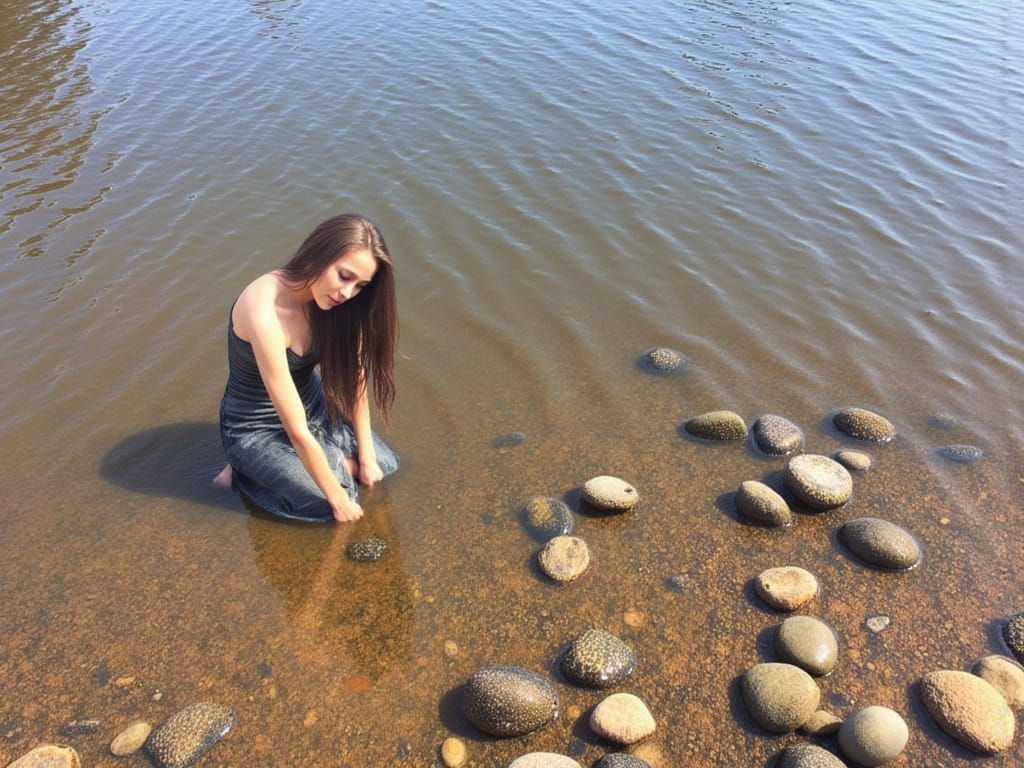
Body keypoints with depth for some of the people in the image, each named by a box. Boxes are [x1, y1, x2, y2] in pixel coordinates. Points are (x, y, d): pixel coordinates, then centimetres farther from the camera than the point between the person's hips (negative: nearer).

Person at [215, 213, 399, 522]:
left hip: (312, 402, 7)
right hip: (258, 429, -6)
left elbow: (354, 378, -6)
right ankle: (244, 474, 5)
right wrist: (338, 497, -24)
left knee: (385, 464, 1)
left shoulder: (330, 300, -16)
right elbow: (297, 430, -33)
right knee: (341, 504, -13)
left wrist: (366, 455, -6)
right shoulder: (264, 314, -38)